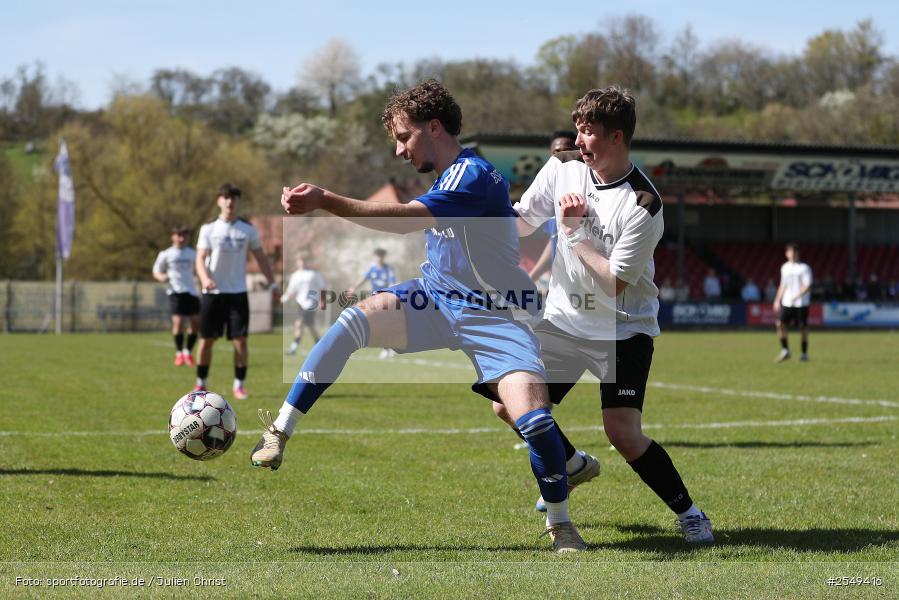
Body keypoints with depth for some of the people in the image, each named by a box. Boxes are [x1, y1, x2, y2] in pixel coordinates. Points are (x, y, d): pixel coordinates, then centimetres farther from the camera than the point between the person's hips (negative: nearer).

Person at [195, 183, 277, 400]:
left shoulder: (248, 229, 5)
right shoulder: (209, 229, 1)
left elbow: (260, 258, 10)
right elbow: (200, 258, -6)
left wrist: (273, 284, 1)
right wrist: (205, 278, -26)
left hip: (237, 293, 0)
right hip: (212, 293, 0)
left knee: (240, 339, -7)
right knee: (206, 340, 4)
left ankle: (239, 385, 2)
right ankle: (201, 383, 18)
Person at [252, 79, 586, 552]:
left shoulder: (474, 174, -20)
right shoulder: (445, 177, 8)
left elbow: (406, 219, -34)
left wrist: (325, 201, -38)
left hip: (496, 316, -7)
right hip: (436, 300, 7)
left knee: (534, 419, -21)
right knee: (356, 319, -21)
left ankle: (561, 525, 5)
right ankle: (279, 433, -21)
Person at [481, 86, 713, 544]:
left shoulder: (643, 205, -22)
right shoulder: (562, 168, -4)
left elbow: (613, 283, -23)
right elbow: (523, 223, 8)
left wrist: (575, 232, -20)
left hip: (624, 330, -6)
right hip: (564, 321, 6)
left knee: (623, 434, -19)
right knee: (508, 406, 3)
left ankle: (688, 513, 3)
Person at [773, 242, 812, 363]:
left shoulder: (804, 268, -4)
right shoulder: (785, 268, 12)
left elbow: (807, 286, -11)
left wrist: (797, 296, -24)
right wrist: (778, 300, 15)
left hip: (801, 302, -4)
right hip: (786, 302, 4)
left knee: (803, 328, 0)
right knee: (780, 324, -10)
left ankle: (804, 354, 12)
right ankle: (785, 351, 1)